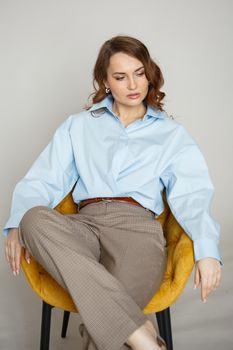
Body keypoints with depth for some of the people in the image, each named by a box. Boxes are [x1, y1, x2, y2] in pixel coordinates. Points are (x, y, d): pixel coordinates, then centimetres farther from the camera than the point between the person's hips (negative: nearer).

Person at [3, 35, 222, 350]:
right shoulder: (78, 126, 22)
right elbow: (43, 180, 12)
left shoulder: (172, 134, 18)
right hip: (85, 226, 3)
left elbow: (192, 195, 4)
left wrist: (207, 250, -15)